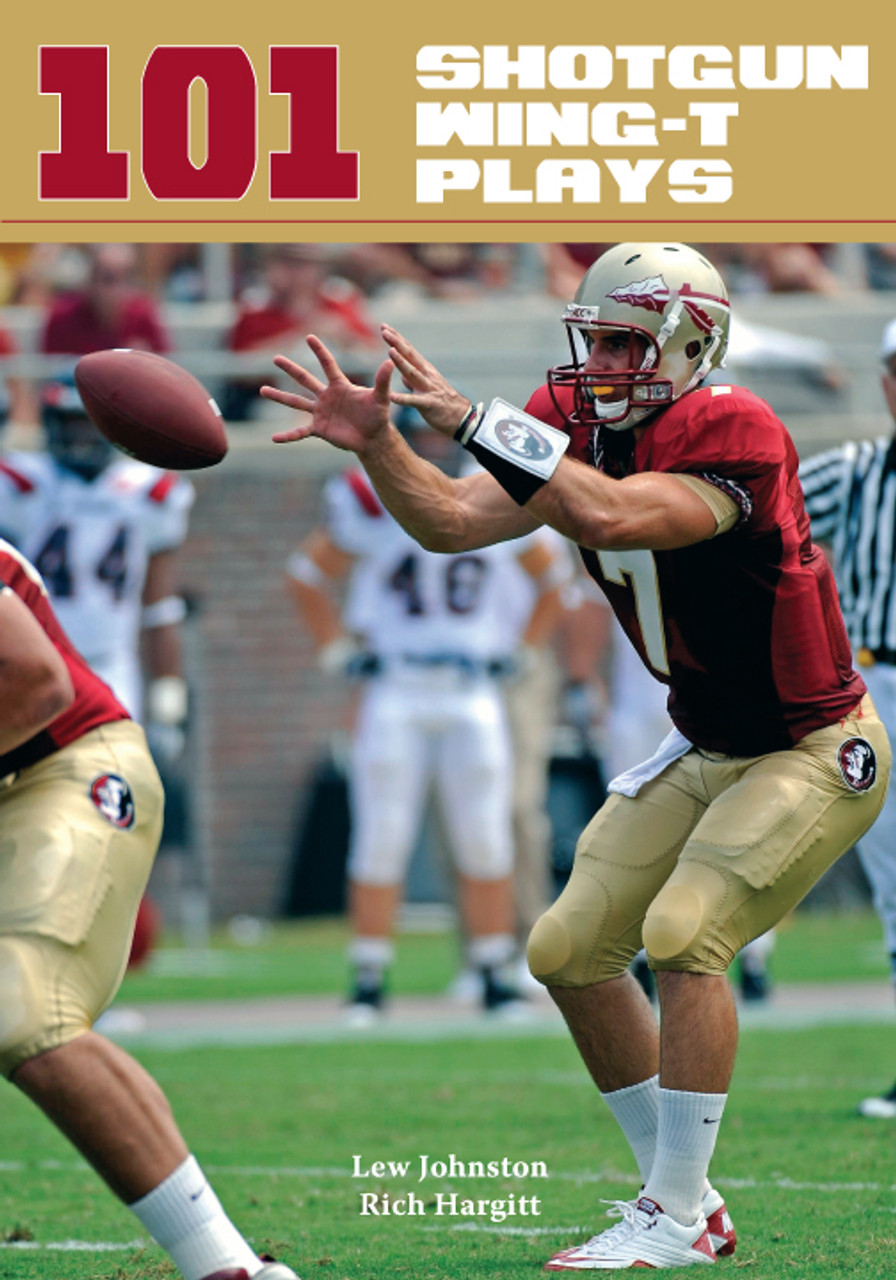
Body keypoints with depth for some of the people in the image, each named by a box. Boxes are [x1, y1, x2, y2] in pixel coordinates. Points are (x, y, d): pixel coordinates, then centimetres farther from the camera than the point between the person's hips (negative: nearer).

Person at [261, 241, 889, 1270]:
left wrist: (471, 419, -41)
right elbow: (454, 524, -11)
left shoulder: (730, 439, -27)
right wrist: (376, 444, -28)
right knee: (571, 950, 5)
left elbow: (610, 515, -43)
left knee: (683, 932, -23)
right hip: (706, 750, 9)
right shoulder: (576, 424, -4)